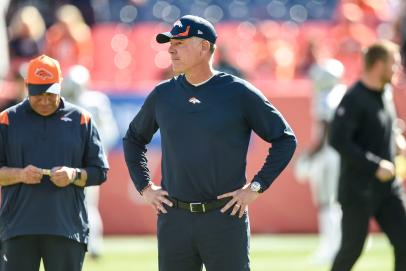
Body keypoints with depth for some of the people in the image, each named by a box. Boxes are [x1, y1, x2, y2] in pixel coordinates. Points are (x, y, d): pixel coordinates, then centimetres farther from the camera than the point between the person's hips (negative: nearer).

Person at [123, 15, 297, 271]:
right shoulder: (163, 94, 9)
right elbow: (134, 139, 25)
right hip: (173, 219, 4)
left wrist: (256, 187, -5)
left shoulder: (240, 93, -3)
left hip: (225, 218, -4)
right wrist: (144, 186, 13)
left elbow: (285, 139, 1)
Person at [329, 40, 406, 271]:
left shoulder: (386, 93, 9)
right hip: (359, 189, -7)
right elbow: (338, 140, -25)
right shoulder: (354, 98, -18)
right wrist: (375, 166, -24)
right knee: (352, 249, 2)